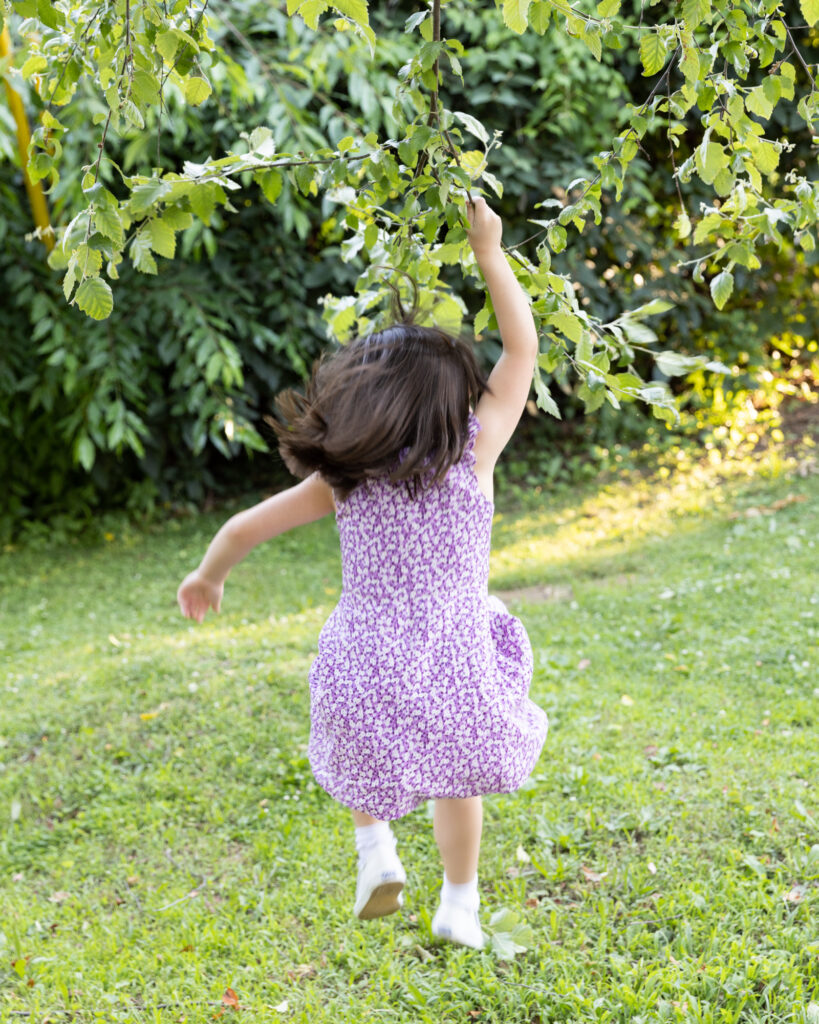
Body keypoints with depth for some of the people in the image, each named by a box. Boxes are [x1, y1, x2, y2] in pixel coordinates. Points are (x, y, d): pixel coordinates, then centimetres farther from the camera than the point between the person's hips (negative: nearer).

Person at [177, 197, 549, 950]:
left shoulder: (343, 478, -1)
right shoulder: (474, 452, -5)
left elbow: (246, 528, 6)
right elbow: (523, 350, 4)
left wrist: (208, 577, 25)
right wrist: (489, 255, 9)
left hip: (365, 665, 1)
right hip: (453, 671, -1)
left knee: (366, 756, 34)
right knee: (452, 774, 27)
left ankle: (375, 848, 19)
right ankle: (460, 904, 38)